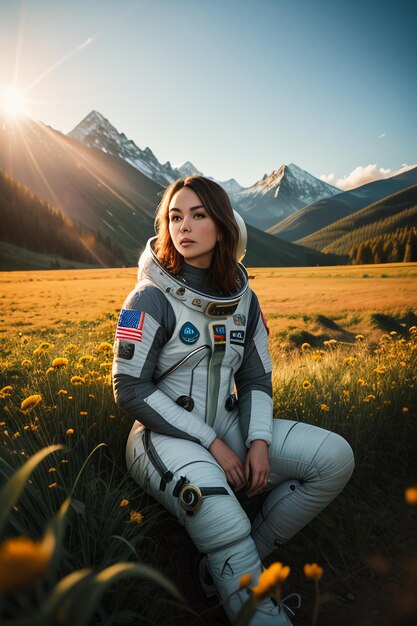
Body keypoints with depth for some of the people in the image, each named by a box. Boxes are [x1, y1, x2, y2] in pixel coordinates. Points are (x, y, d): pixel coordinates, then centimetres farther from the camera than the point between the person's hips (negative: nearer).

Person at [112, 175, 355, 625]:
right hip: (164, 436, -5)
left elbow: (256, 378, 9)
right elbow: (130, 390, -14)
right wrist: (210, 443, -17)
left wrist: (259, 440, -10)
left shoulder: (243, 299, 5)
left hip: (227, 427, 6)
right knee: (221, 519, -36)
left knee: (335, 456, -10)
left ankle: (239, 562, -4)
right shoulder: (151, 298, -10)